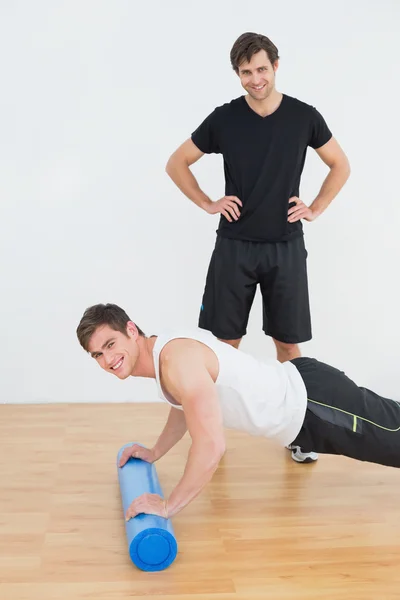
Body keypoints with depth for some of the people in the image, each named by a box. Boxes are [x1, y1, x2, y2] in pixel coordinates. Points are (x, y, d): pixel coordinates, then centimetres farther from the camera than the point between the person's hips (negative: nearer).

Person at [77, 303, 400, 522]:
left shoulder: (177, 359, -31)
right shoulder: (163, 352, 1)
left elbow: (211, 446, -37)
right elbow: (185, 407, 22)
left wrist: (167, 506, -28)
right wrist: (155, 452, 18)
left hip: (314, 403, -9)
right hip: (299, 395, 9)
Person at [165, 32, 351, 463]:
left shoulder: (303, 116, 0)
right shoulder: (224, 118, -2)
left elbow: (341, 165, 12)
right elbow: (176, 163, 7)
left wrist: (315, 208, 2)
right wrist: (207, 204, -2)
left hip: (285, 247, 1)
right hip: (235, 246, 0)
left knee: (288, 341, 5)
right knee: (224, 340, 3)